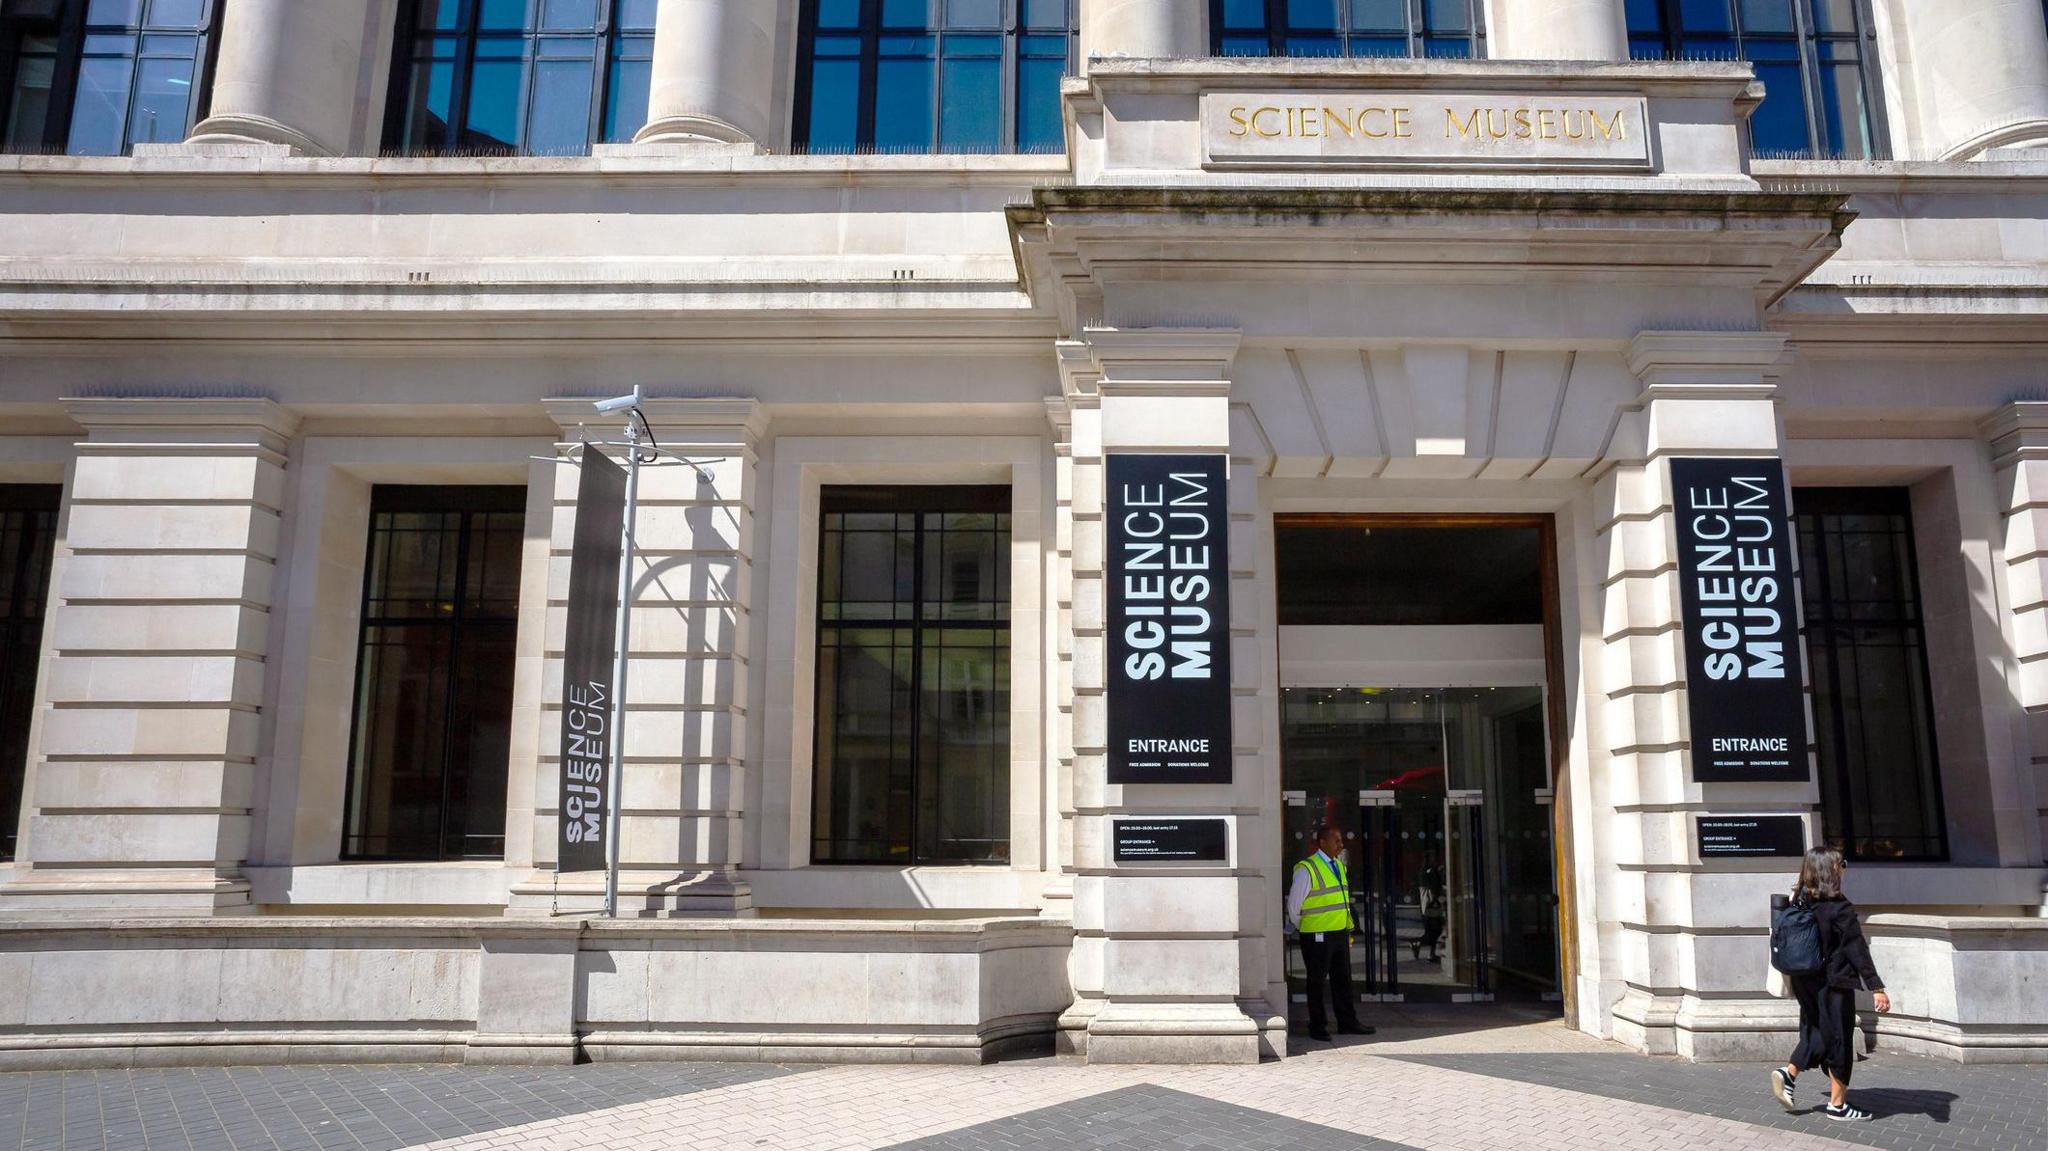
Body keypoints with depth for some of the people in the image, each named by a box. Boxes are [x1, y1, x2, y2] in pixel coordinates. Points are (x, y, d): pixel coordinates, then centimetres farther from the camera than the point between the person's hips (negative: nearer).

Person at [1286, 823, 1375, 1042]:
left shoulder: (1339, 865, 12)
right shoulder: (1307, 869, -13)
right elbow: (1294, 903, -9)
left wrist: (1348, 930, 17)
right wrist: (1302, 928, 2)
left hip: (1340, 933, 7)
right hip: (1317, 937, -7)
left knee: (1343, 979, 13)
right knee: (1317, 981, 3)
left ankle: (1347, 1022, 23)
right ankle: (1317, 1027, 12)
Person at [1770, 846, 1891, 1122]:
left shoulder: (1798, 903, 3)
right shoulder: (1839, 908, -16)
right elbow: (1858, 950, -17)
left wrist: (1794, 980, 22)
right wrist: (1876, 988, -15)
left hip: (1805, 983, 6)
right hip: (1834, 985, -6)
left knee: (1816, 1033, 19)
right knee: (1840, 1040, 5)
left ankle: (1788, 1074, 3)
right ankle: (1837, 1105, 11)